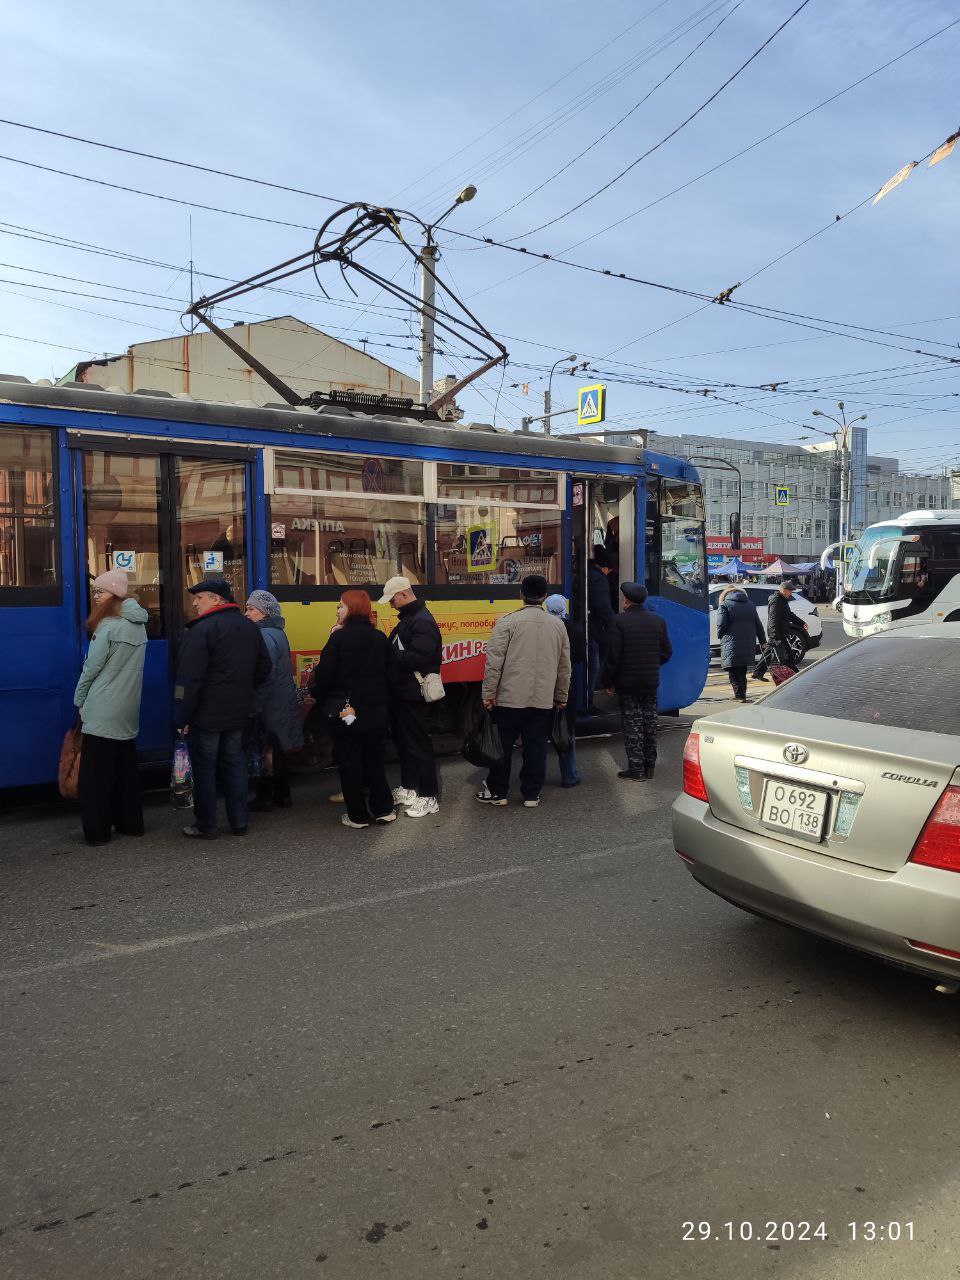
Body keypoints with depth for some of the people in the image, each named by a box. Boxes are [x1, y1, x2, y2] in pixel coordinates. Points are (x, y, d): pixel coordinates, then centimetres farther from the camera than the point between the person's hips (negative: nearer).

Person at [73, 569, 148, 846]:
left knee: (96, 773, 0)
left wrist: (80, 701, 3)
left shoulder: (108, 626, -14)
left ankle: (97, 831, 4)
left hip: (102, 711, -7)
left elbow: (91, 669, -11)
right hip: (128, 711, 7)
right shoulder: (138, 625, 8)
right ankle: (130, 823, 21)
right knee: (125, 768, 14)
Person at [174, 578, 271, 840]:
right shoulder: (250, 628, 9)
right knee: (235, 764, 15)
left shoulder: (202, 629, -16)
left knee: (204, 768, 4)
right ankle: (239, 821, 20)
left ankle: (206, 826, 11)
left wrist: (182, 717, -15)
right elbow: (263, 669, 16)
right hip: (238, 713, 7)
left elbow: (189, 679, -19)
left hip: (207, 713, -7)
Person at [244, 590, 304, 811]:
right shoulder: (277, 633, 12)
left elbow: (266, 676, -22)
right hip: (283, 702, 9)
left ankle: (265, 798, 8)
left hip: (269, 706, -9)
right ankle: (281, 795, 24)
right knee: (277, 750, 16)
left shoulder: (265, 635, -17)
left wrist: (255, 706, -19)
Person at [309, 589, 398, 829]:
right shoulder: (381, 638, 2)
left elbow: (325, 674, -14)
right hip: (376, 711, 4)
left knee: (349, 763, 6)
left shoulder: (339, 638, -12)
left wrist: (319, 697, 3)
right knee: (374, 759, 15)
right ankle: (383, 810, 18)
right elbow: (393, 676, 4)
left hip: (345, 712, -4)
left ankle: (358, 816, 10)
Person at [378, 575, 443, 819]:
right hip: (401, 692, 10)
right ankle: (408, 787, 30)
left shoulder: (423, 621, -17)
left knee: (417, 743, -4)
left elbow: (414, 658, -27)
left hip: (412, 695, -10)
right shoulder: (407, 618, 15)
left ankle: (429, 797, 4)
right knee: (402, 740, 17)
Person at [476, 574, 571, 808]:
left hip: (510, 697, -3)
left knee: (503, 745, 9)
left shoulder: (508, 621, -7)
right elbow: (564, 666, 11)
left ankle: (497, 791, 19)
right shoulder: (557, 624, 5)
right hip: (544, 699, 3)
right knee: (536, 746, 10)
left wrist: (488, 693, -5)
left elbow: (494, 660, -11)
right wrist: (561, 697, 20)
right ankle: (532, 794, 15)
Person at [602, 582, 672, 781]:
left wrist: (608, 681, -4)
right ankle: (649, 767, 21)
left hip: (628, 683, -5)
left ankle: (636, 769, 3)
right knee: (650, 724, 13)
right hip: (651, 682, 5)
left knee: (632, 726, 1)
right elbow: (667, 652, 7)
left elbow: (613, 656, -15)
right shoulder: (658, 621, 3)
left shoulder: (620, 621, -14)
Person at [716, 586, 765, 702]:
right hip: (748, 646, 6)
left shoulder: (724, 605, -1)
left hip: (732, 646, -6)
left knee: (733, 672, -1)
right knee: (742, 671, 17)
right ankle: (742, 694, 18)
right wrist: (763, 641, 20)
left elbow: (721, 624, -14)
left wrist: (720, 636, 3)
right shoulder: (750, 605, 17)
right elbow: (758, 625, 16)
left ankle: (740, 695, -10)